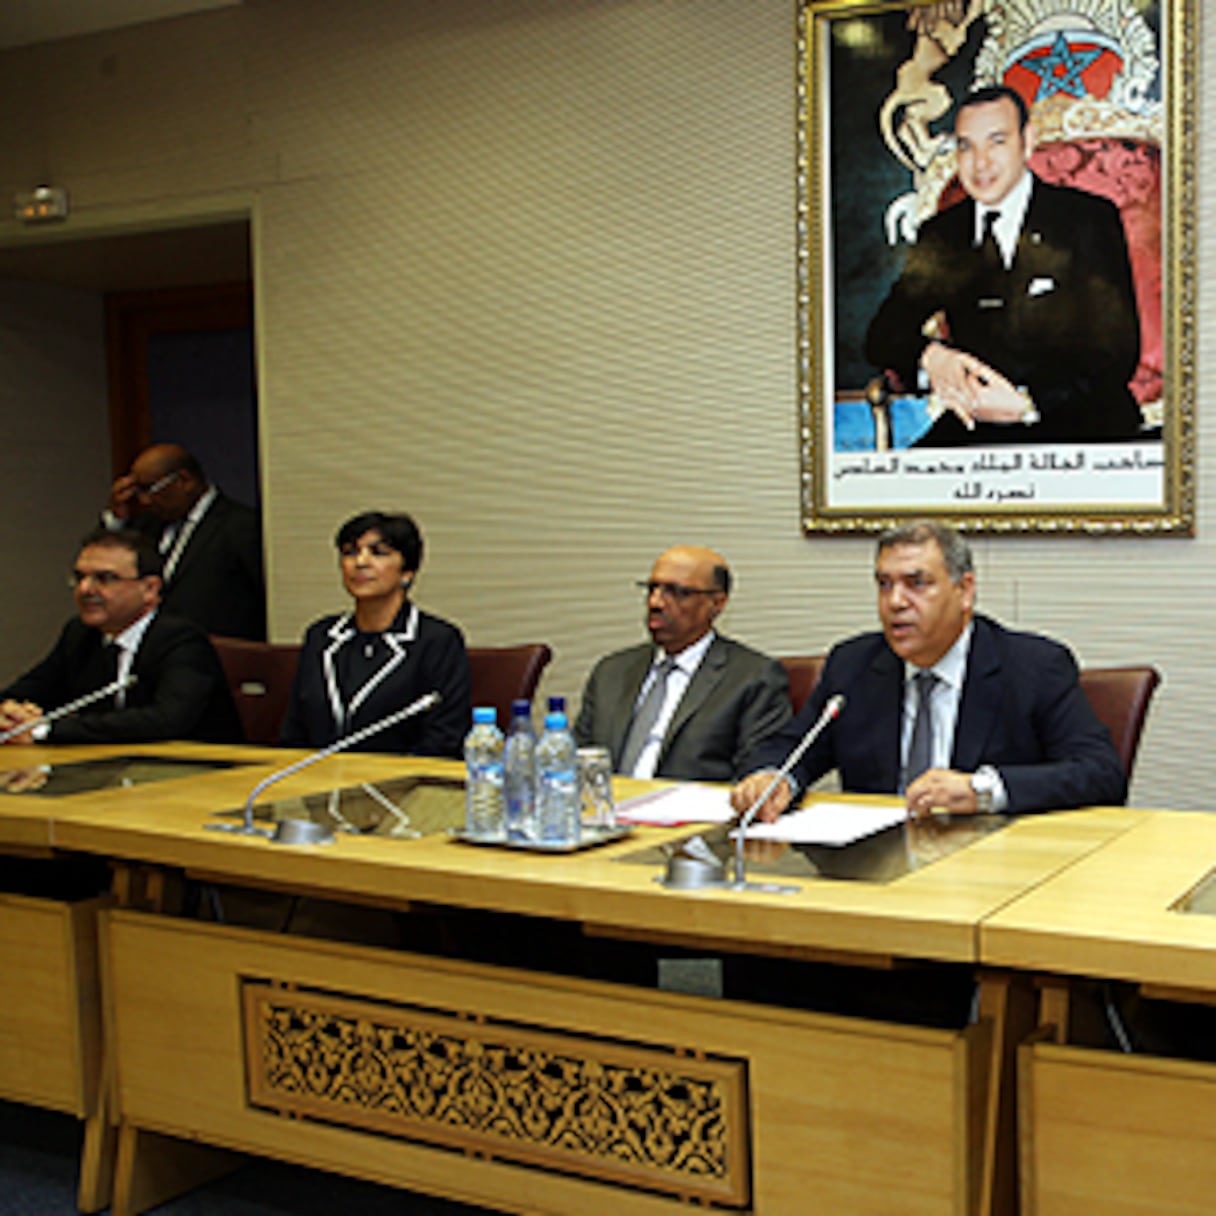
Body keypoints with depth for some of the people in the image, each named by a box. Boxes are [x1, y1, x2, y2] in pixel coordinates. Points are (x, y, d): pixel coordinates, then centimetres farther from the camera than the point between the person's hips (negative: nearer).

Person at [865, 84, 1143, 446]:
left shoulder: (1090, 219, 4)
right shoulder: (941, 233, 15)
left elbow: (1116, 354, -3)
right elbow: (883, 335, 7)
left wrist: (1027, 403, -19)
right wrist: (929, 357, -18)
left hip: (1080, 421, -2)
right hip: (973, 426, 3)